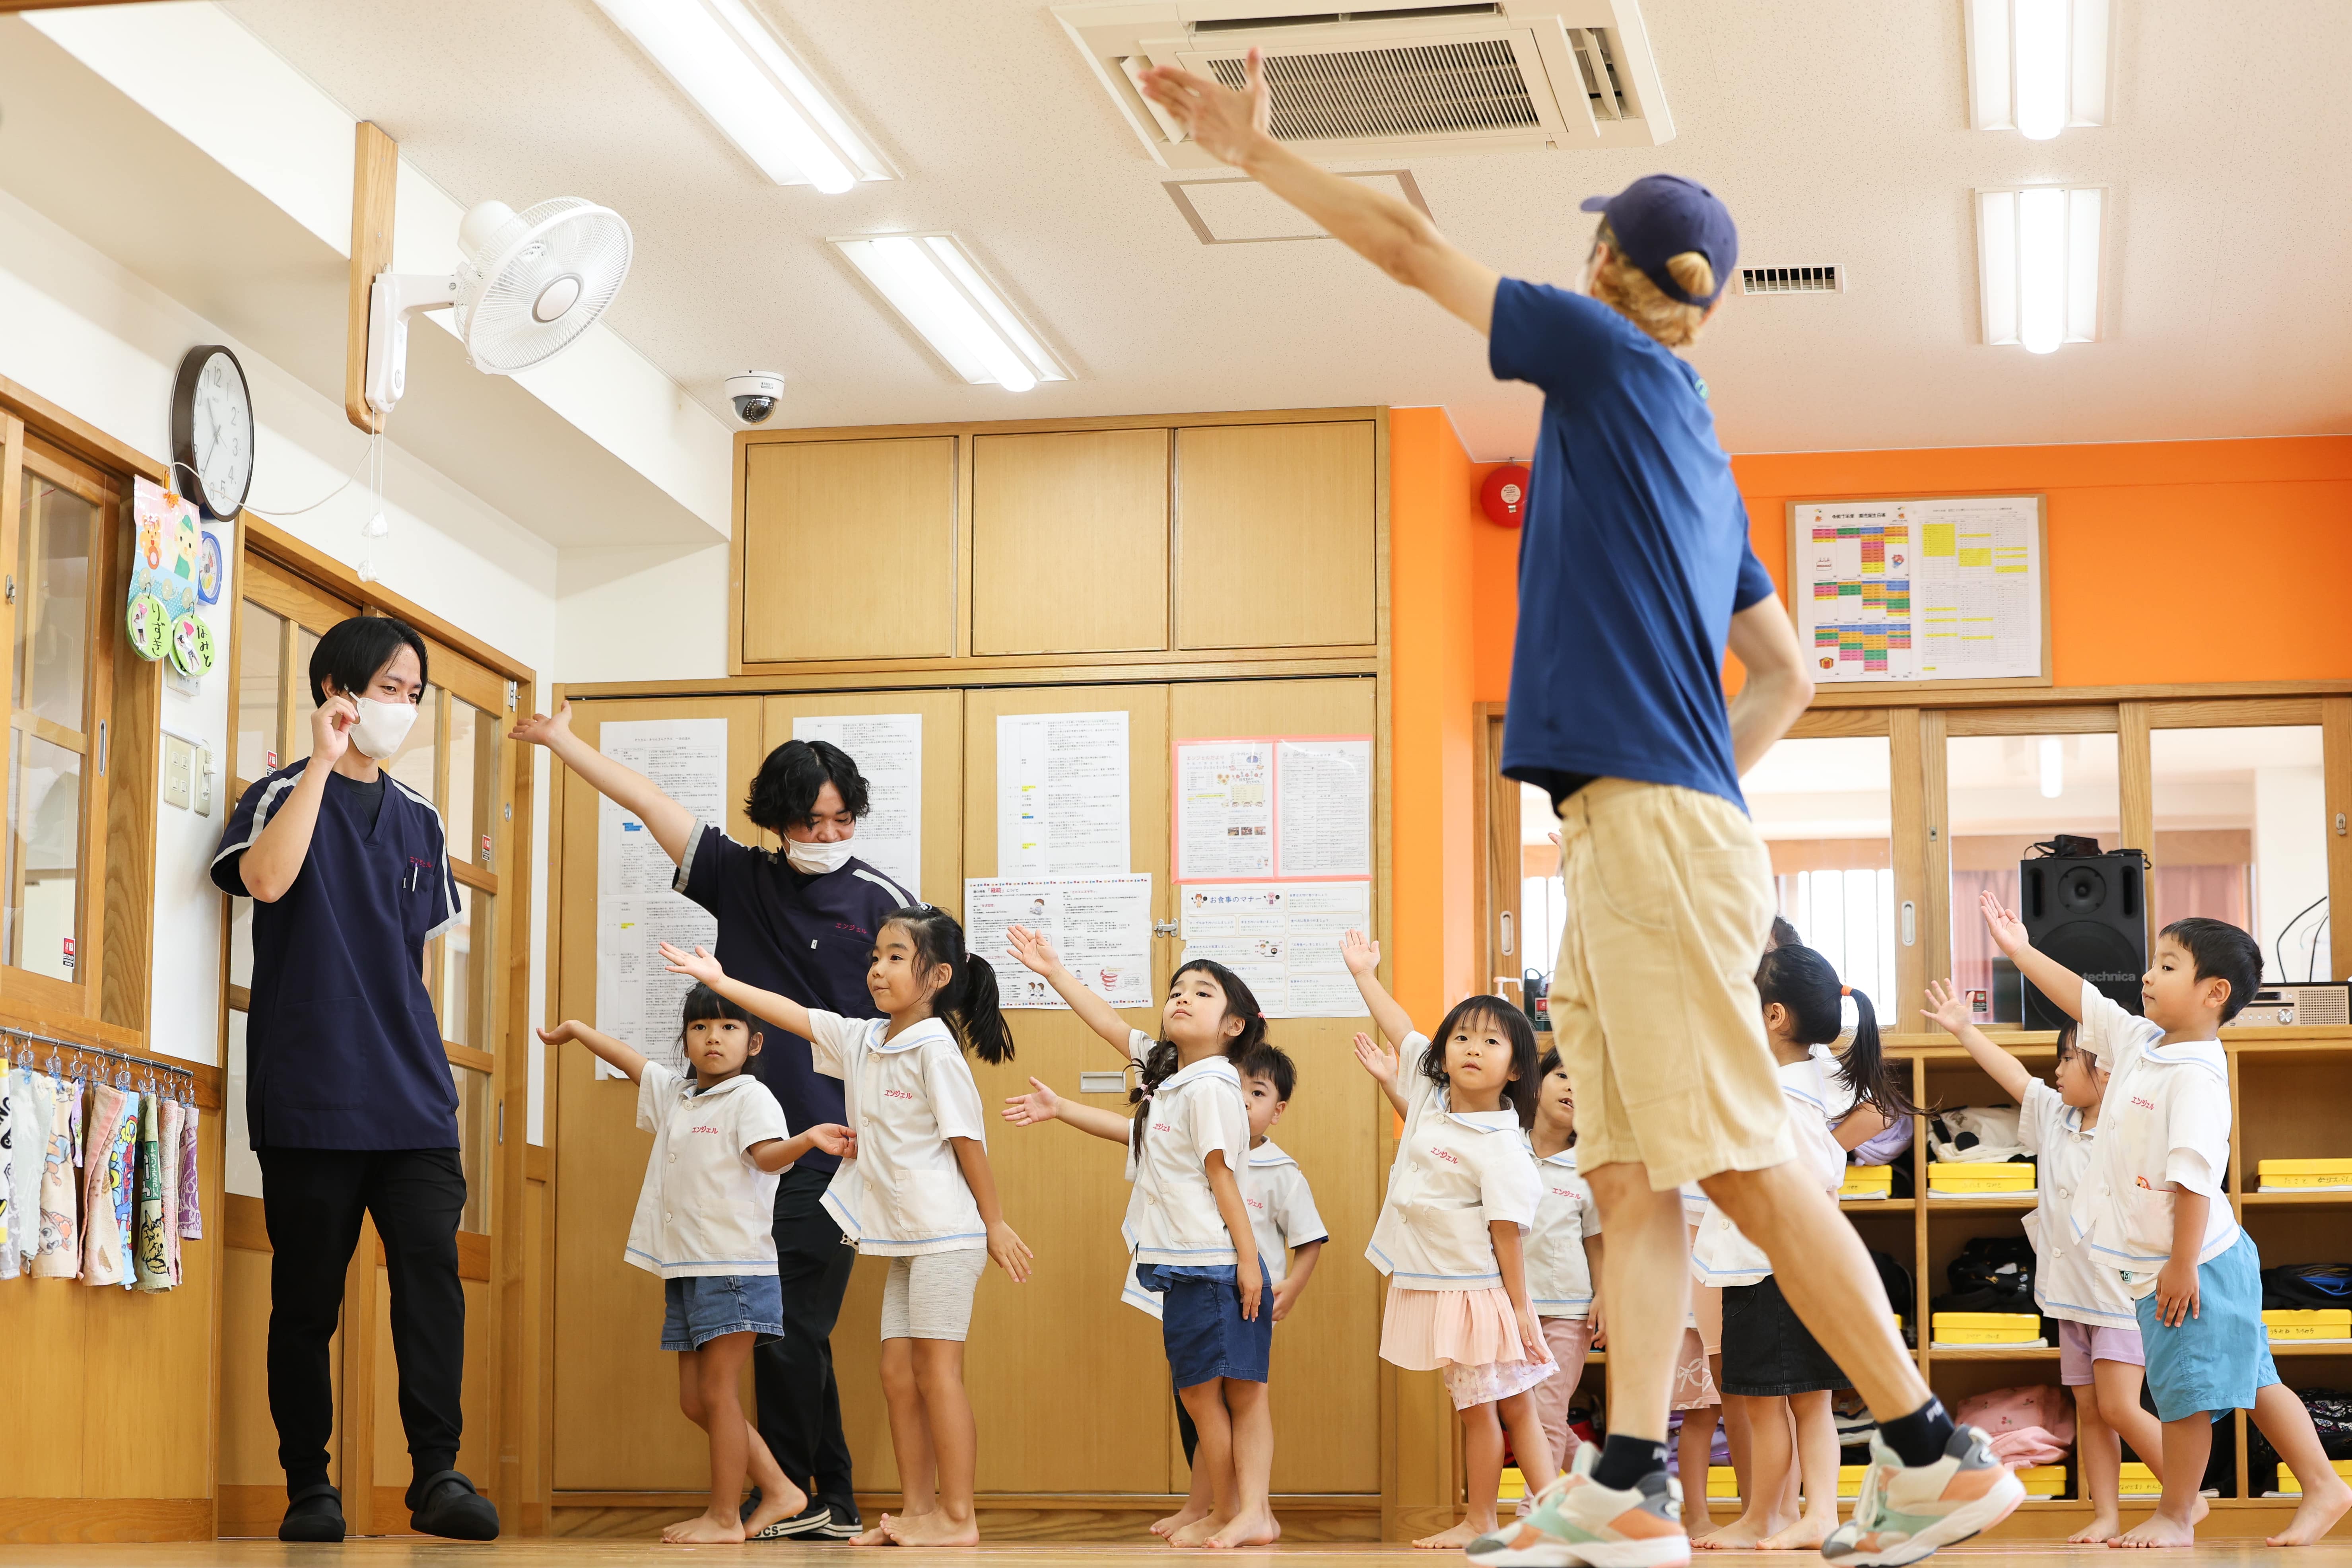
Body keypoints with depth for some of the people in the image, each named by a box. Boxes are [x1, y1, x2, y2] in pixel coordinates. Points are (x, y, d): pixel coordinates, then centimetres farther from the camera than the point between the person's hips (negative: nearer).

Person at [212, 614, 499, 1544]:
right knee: (307, 1295, 0)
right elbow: (266, 879, -19)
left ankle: (438, 1474, -13)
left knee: (432, 1270, -11)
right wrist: (324, 762, -15)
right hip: (310, 1098, -4)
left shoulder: (418, 820, 19)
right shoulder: (286, 795, 3)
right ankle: (309, 1487, 9)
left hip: (412, 1100, 4)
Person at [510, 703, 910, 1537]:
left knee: (789, 1335, -7)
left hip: (828, 1153, -5)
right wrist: (564, 742, 13)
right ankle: (833, 1507, 16)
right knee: (794, 1340, 9)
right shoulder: (743, 878, 10)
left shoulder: (884, 901, 0)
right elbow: (649, 802, 12)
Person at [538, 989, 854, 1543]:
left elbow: (767, 1155, -24)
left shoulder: (751, 1097, -7)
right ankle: (779, 1491, 13)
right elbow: (629, 1059, 31)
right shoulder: (673, 1092, 16)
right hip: (684, 1269, 8)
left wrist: (808, 1139, -45)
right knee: (694, 1400, 8)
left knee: (717, 1393, -6)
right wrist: (575, 1030, 45)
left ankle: (725, 1516, 2)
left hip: (733, 1267, -8)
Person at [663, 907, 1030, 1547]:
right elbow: (797, 1016, 15)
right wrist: (721, 981, 11)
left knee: (937, 1371, -7)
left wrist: (994, 1224, -10)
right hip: (903, 1239, 8)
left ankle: (957, 1517, -4)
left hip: (946, 1234, -8)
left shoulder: (935, 1047, -13)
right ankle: (917, 1508, 12)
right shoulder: (862, 1041, 10)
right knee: (898, 1373, 7)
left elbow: (968, 1139, -12)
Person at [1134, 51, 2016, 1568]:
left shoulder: (1614, 356, -1)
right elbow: (1787, 674, 26)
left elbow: (1412, 245, 2)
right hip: (1634, 836, 9)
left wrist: (1256, 151, 11)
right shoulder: (1699, 454, 23)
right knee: (1631, 1168, 3)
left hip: (1652, 823, -9)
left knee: (1740, 1160, -10)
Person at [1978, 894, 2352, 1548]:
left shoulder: (2196, 1076, -22)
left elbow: (2195, 1176, -26)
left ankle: (2175, 1518, 13)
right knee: (2250, 1379, 13)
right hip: (2155, 1261, 9)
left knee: (2186, 1391, 1)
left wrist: (2183, 1264, -26)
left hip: (2198, 1259, -9)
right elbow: (2084, 1000, 20)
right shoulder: (2139, 1041, 6)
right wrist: (2021, 952, 22)